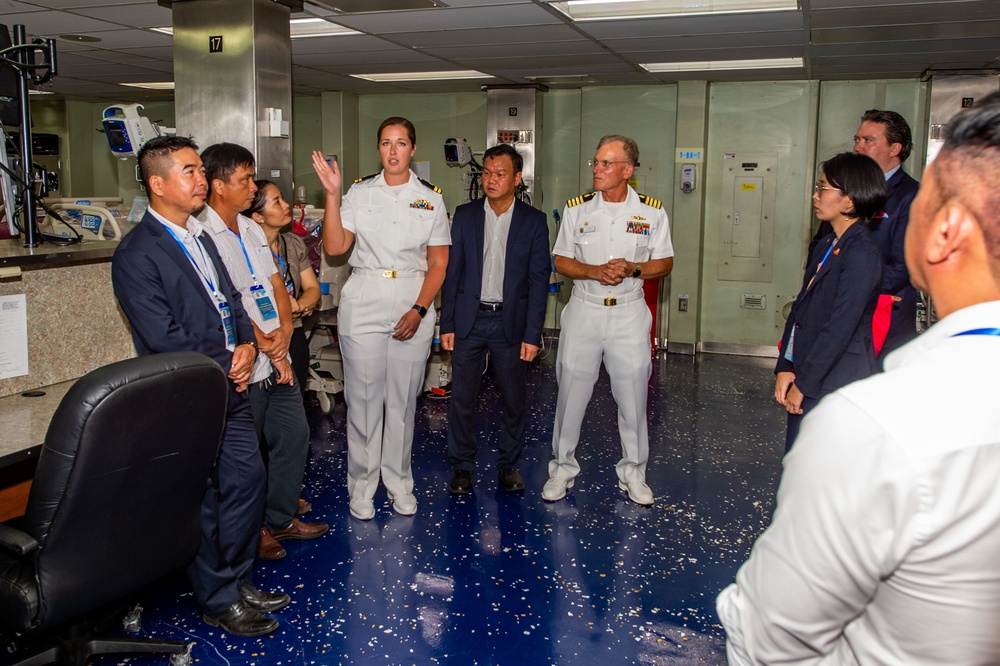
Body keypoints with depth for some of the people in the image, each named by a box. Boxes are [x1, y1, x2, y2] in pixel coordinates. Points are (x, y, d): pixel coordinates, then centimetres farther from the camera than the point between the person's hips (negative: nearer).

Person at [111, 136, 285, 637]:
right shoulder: (136, 254, -14)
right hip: (185, 400, -8)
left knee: (248, 478, 13)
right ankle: (218, 601, 22)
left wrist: (246, 346, -2)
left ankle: (237, 580, 31)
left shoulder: (200, 238, 14)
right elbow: (163, 338, -19)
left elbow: (230, 301, 17)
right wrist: (224, 367, -11)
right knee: (200, 501, 5)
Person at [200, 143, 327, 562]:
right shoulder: (203, 234, -15)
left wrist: (284, 331, -4)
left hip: (277, 357, 9)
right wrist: (265, 345, -12)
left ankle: (281, 518, 32)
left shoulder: (252, 229, 13)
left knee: (294, 434, 16)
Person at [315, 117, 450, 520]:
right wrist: (332, 195, -14)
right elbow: (334, 247, -5)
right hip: (364, 301, -1)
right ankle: (362, 484, 18)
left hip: (414, 303, 1)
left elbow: (438, 264, 4)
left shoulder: (430, 199, 6)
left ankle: (399, 483, 23)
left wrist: (419, 310, -8)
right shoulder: (359, 192, 4)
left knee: (403, 398, 8)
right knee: (363, 396, 2)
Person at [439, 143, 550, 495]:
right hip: (469, 320, 1)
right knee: (462, 399, 4)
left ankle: (508, 464, 25)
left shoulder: (534, 221, -1)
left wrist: (532, 334, -7)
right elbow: (452, 271, 5)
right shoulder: (465, 215, 4)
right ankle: (462, 466, 19)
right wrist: (447, 324, 0)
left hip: (511, 322, -1)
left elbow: (539, 280, -2)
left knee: (515, 400, 7)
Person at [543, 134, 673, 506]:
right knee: (571, 392, 5)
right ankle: (562, 468, 21)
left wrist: (632, 269, -16)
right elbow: (561, 262, 4)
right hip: (583, 311, 1)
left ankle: (633, 473, 22)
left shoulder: (652, 212, -1)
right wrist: (595, 271, -15)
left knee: (633, 395, 5)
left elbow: (665, 264, 3)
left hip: (629, 312, 0)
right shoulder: (577, 209, 2)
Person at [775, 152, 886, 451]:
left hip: (834, 383, -8)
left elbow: (840, 327, -19)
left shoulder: (862, 254, -15)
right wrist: (785, 368, 2)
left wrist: (803, 383, -15)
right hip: (806, 377, 8)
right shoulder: (825, 246, 13)